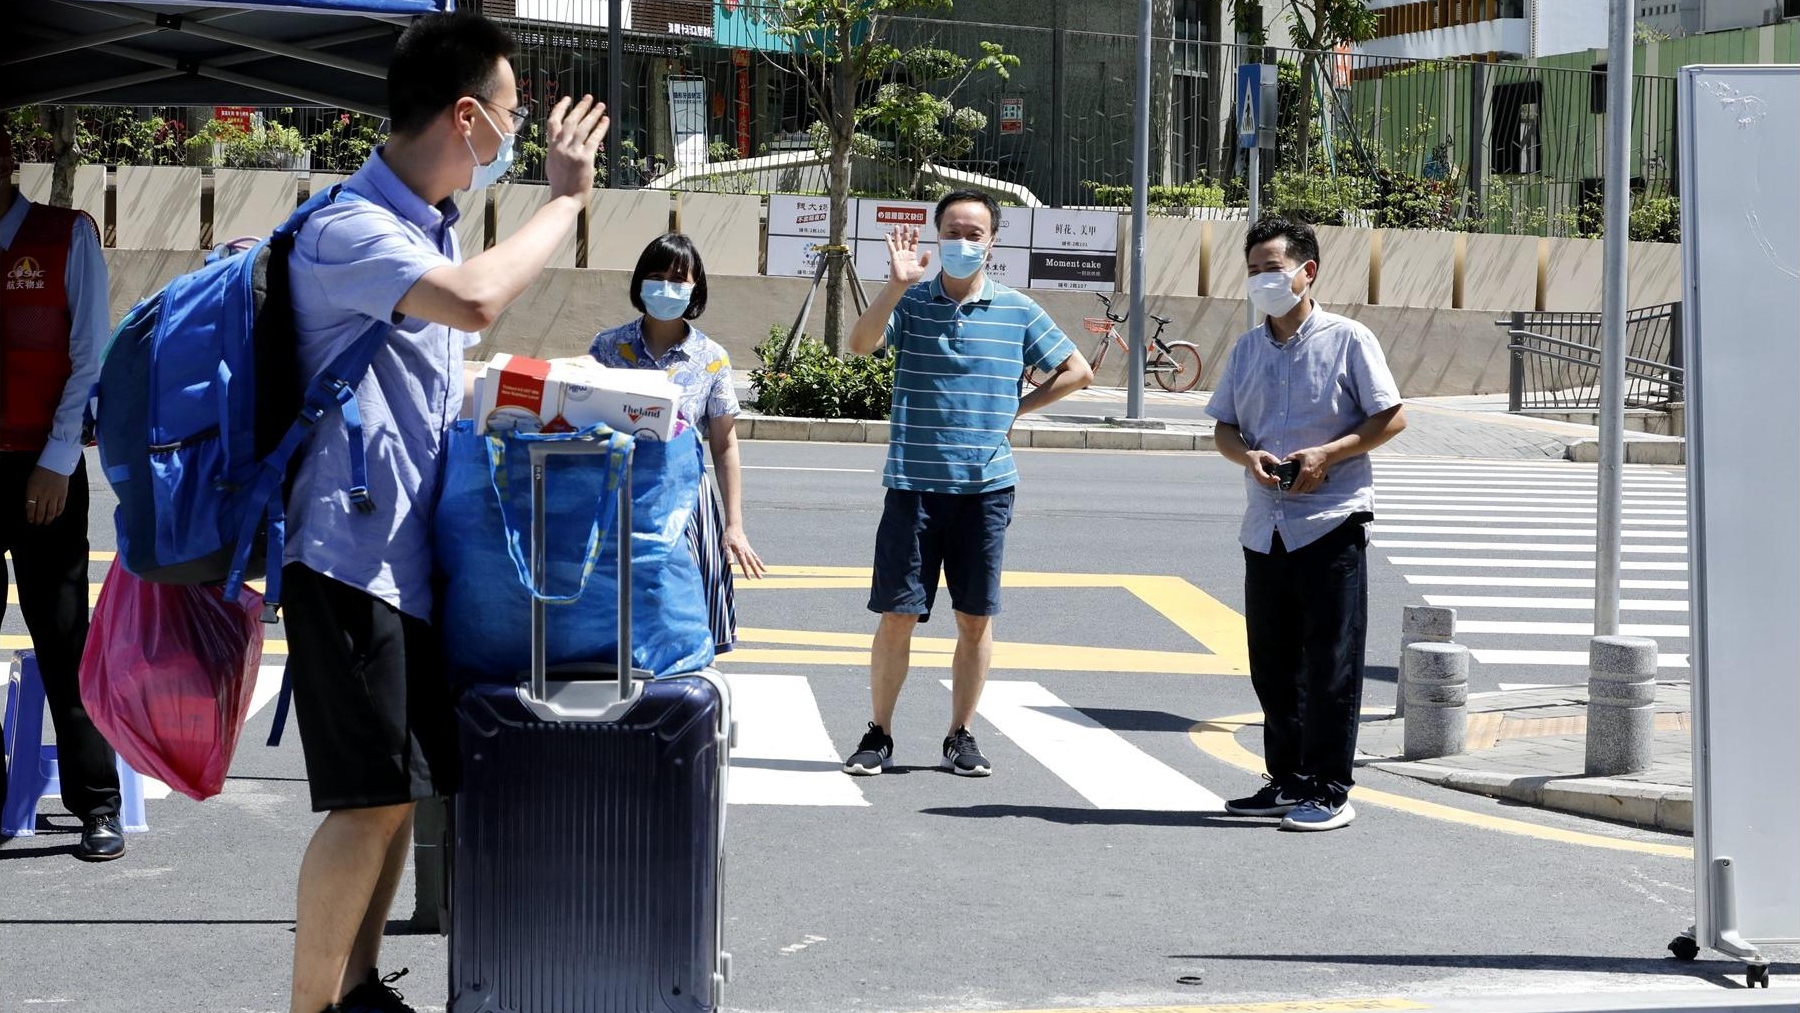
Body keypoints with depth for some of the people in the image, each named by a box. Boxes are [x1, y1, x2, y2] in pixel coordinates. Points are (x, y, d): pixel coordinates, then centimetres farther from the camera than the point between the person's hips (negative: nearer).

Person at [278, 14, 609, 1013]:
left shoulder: (431, 228, 14)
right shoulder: (347, 228, -16)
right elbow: (474, 300, -33)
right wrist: (564, 199, -20)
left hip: (411, 552, 9)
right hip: (351, 547, -9)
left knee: (401, 786, 12)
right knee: (373, 797, -11)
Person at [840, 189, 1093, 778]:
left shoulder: (1018, 311, 6)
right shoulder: (910, 302, 2)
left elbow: (1077, 372, 13)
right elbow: (861, 344, -16)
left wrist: (1016, 409, 6)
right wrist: (897, 285, -27)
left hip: (986, 485, 1)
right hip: (914, 482, -1)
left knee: (975, 617, 6)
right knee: (897, 613, -1)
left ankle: (961, 737, 17)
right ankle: (879, 735, 10)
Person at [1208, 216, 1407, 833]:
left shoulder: (1346, 339, -4)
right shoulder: (1248, 349, 14)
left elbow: (1392, 418, -5)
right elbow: (1224, 428, 15)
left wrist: (1326, 454, -16)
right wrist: (1248, 456, -8)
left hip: (1331, 521, -6)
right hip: (1265, 524, 6)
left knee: (1329, 663, -4)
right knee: (1272, 664, 11)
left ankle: (1328, 792, 1)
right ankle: (1287, 781, 21)